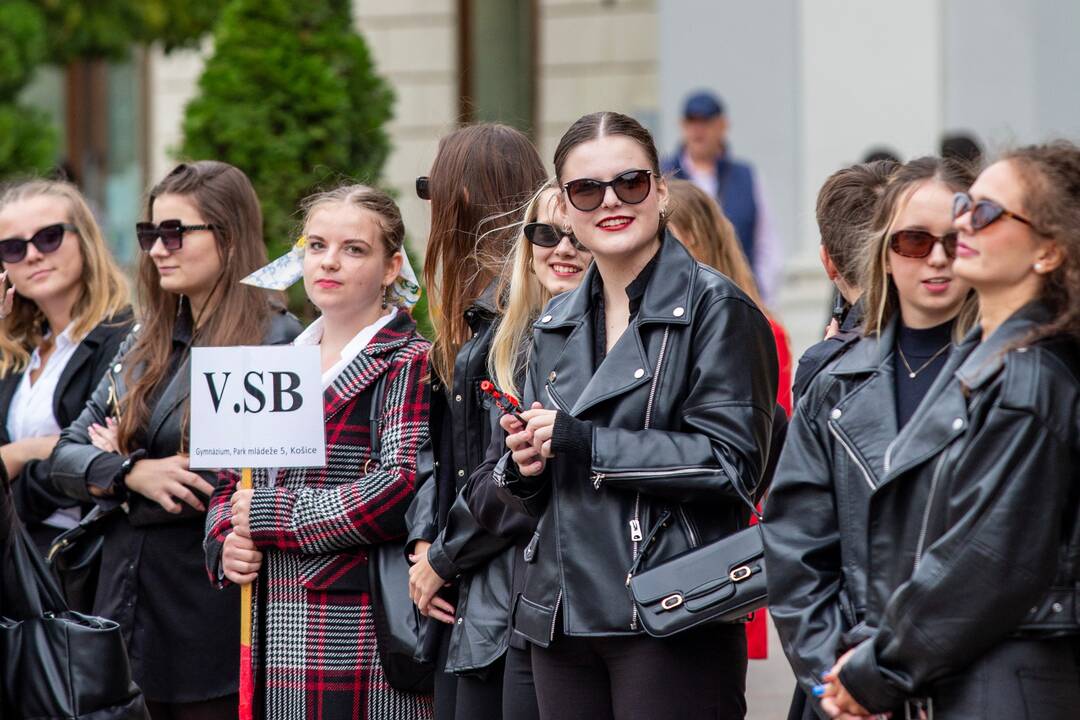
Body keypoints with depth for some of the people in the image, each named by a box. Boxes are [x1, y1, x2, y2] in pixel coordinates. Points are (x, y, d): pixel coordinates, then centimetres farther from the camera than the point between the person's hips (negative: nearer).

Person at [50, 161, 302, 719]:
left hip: (211, 617, -6)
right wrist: (134, 473, -13)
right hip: (125, 603, 6)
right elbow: (65, 457, 9)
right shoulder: (143, 345, 13)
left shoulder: (274, 342, -8)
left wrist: (116, 464, -5)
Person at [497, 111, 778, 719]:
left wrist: (586, 444, -15)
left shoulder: (715, 308, -4)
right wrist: (523, 466, -1)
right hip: (563, 619, 6)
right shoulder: (557, 326, 17)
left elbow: (733, 461, -14)